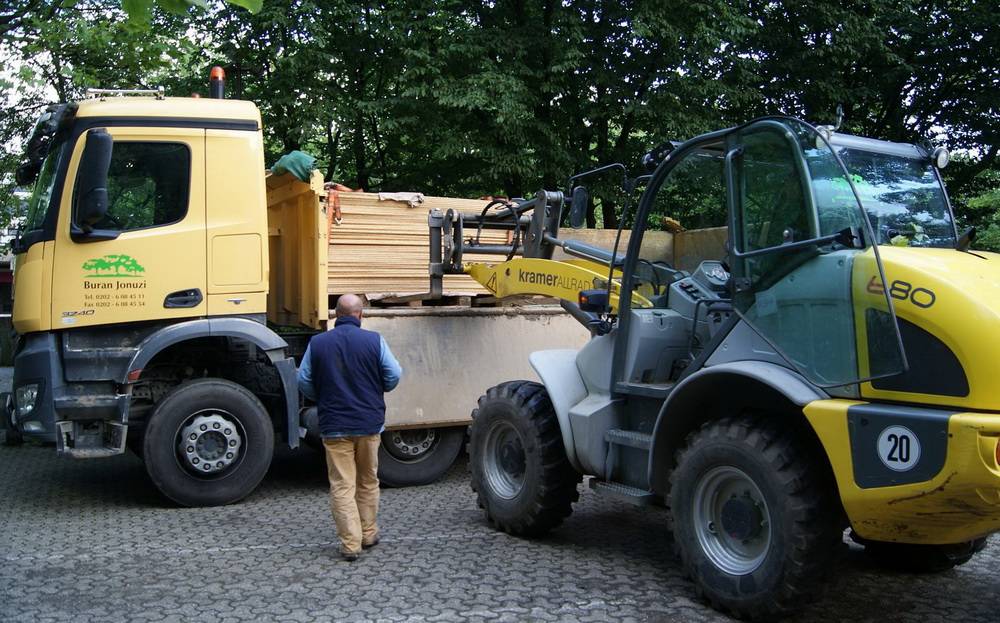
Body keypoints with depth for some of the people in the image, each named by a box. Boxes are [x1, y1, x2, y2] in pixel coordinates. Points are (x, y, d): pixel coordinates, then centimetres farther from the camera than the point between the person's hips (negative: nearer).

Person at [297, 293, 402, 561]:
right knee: (368, 481, 17)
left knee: (342, 486, 3)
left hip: (334, 426, -1)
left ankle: (350, 543, 0)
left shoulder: (317, 343, -4)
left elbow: (304, 381, 2)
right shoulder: (374, 340, -7)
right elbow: (394, 375, -6)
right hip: (369, 423, 1)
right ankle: (368, 535, 28)